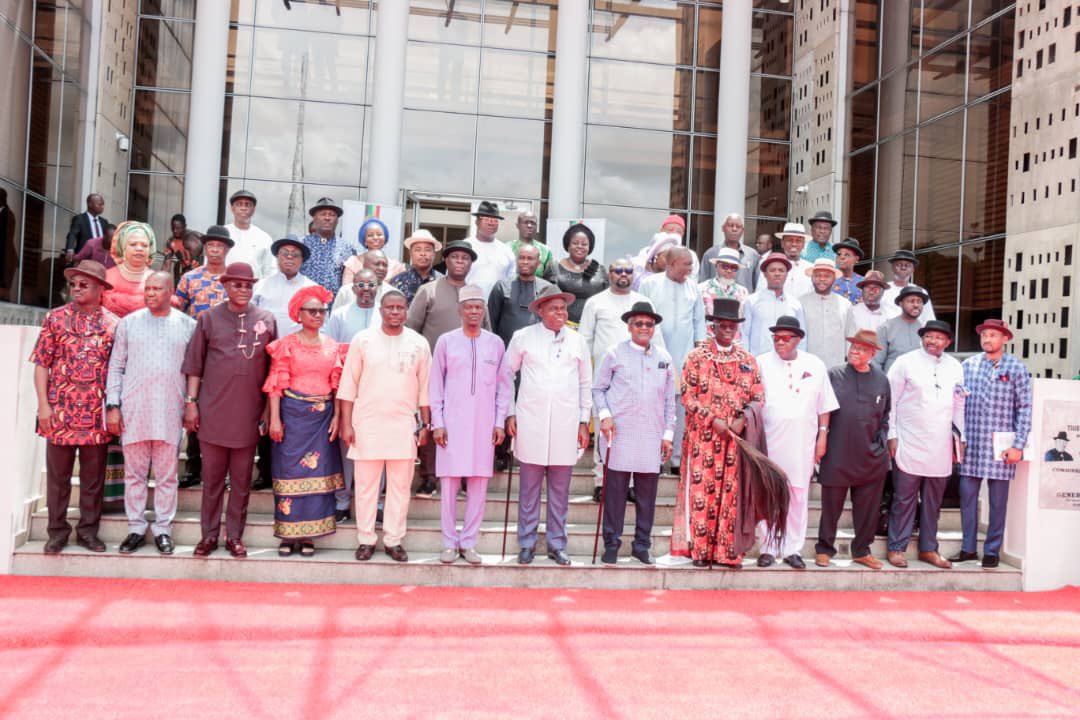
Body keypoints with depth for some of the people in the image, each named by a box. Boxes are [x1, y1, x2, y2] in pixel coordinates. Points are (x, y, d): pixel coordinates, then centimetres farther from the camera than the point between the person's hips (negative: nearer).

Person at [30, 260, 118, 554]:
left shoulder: (113, 323, 3)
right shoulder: (56, 317, 2)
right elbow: (42, 364, 1)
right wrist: (43, 405, -6)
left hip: (97, 415, 0)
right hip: (60, 411, 0)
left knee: (93, 476, 8)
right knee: (58, 475, 8)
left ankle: (88, 530, 20)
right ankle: (57, 531, 20)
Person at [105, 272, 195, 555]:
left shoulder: (187, 325, 5)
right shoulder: (129, 323, 7)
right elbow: (116, 367, 7)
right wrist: (112, 406, 1)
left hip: (170, 412, -1)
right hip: (133, 410, 1)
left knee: (167, 475, 4)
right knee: (134, 473, 7)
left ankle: (163, 529, 14)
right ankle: (136, 528, 18)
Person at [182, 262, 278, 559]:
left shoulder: (266, 321, 4)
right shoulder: (209, 318, 3)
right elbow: (194, 365, 5)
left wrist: (269, 410, 3)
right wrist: (190, 402, -1)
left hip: (248, 413, 1)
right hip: (212, 411, 0)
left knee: (241, 480, 8)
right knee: (212, 478, 9)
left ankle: (235, 535, 19)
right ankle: (209, 534, 20)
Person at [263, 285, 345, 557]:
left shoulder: (332, 346, 9)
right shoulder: (287, 344, 0)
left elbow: (337, 384, 8)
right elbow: (276, 384, -4)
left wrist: (336, 417, 0)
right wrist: (275, 419, -10)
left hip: (323, 417, 3)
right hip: (293, 414, -3)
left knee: (317, 472, 3)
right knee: (290, 471, 1)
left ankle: (308, 535, 12)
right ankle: (288, 535, 10)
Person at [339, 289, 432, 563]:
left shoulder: (419, 344, 4)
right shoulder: (363, 340, 1)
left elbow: (424, 388, 8)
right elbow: (349, 384, 1)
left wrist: (425, 424, 6)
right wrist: (346, 424, -3)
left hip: (404, 425, 1)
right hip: (367, 424, -1)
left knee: (400, 485, 6)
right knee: (366, 484, 5)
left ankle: (394, 540, 17)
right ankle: (366, 539, 18)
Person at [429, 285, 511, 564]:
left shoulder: (495, 343, 7)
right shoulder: (446, 341, 3)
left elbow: (504, 386, 10)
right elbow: (435, 384, 4)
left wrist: (500, 422, 3)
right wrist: (437, 423, -1)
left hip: (484, 424, 1)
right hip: (452, 423, -1)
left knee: (479, 483, 2)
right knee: (449, 482, -1)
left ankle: (469, 542, 13)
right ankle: (449, 542, 12)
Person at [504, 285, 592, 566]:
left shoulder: (577, 341, 8)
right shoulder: (523, 337, 2)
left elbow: (585, 384, 13)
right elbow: (506, 375, 7)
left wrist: (584, 422, 10)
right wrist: (510, 414, 2)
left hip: (566, 424, 2)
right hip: (530, 422, -1)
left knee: (560, 490, 7)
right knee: (529, 488, 4)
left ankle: (557, 544, 18)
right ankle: (526, 543, 16)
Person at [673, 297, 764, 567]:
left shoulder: (748, 360, 11)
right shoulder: (697, 356, 2)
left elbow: (757, 396, 10)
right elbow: (688, 396, -3)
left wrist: (742, 419, -8)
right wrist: (714, 419, -12)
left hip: (737, 436, 3)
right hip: (704, 435, -2)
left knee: (732, 491, 3)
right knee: (702, 489, -2)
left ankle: (728, 551, 10)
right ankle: (699, 550, 6)